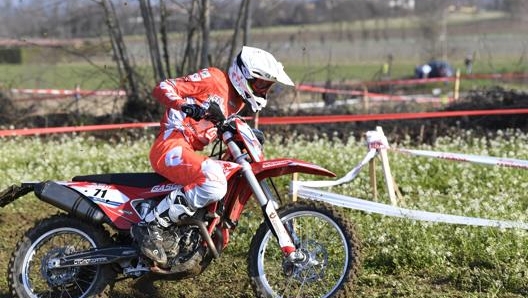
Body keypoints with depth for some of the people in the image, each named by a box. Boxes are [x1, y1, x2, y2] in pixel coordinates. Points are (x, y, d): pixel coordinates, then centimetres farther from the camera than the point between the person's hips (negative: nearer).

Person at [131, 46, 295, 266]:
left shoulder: (237, 101, 22)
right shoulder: (213, 79, -5)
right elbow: (162, 88, -11)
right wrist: (185, 105, -31)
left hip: (188, 152, 10)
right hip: (171, 145, -10)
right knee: (214, 184, -34)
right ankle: (151, 225, -28)